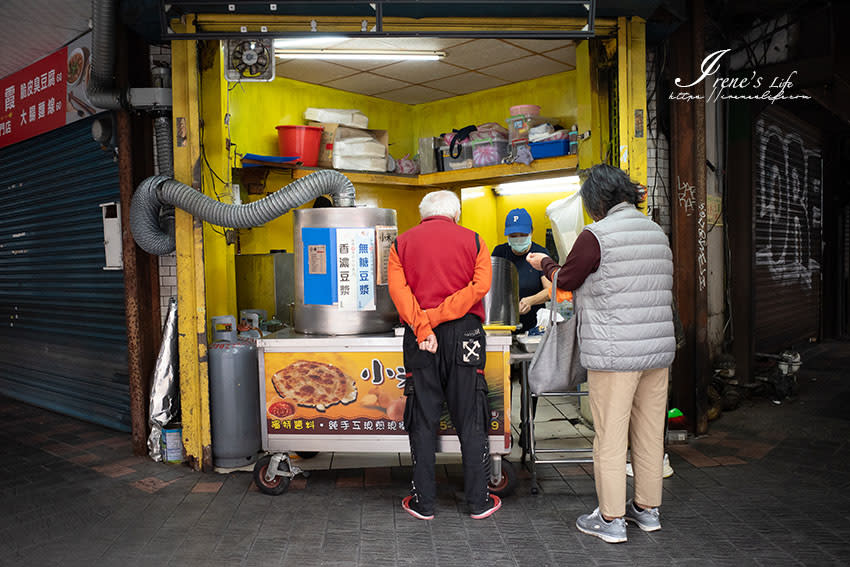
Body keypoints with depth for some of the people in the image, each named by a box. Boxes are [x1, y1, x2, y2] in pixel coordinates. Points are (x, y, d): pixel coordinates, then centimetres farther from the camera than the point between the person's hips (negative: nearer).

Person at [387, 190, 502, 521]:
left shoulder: (402, 243, 9)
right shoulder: (473, 241, 7)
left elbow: (397, 288, -7)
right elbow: (480, 286, -7)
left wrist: (422, 327, -15)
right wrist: (435, 317, -11)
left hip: (419, 339, 1)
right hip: (465, 333, 0)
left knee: (423, 421, 8)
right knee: (471, 422, 8)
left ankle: (424, 502, 15)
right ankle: (479, 501, 16)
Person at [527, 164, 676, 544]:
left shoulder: (596, 236, -11)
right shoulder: (658, 233, 12)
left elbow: (565, 281, 0)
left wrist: (544, 263, 20)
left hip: (615, 353, -7)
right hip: (659, 348, 8)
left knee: (610, 437, 2)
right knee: (649, 433, 15)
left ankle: (611, 520, 11)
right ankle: (648, 509, 28)